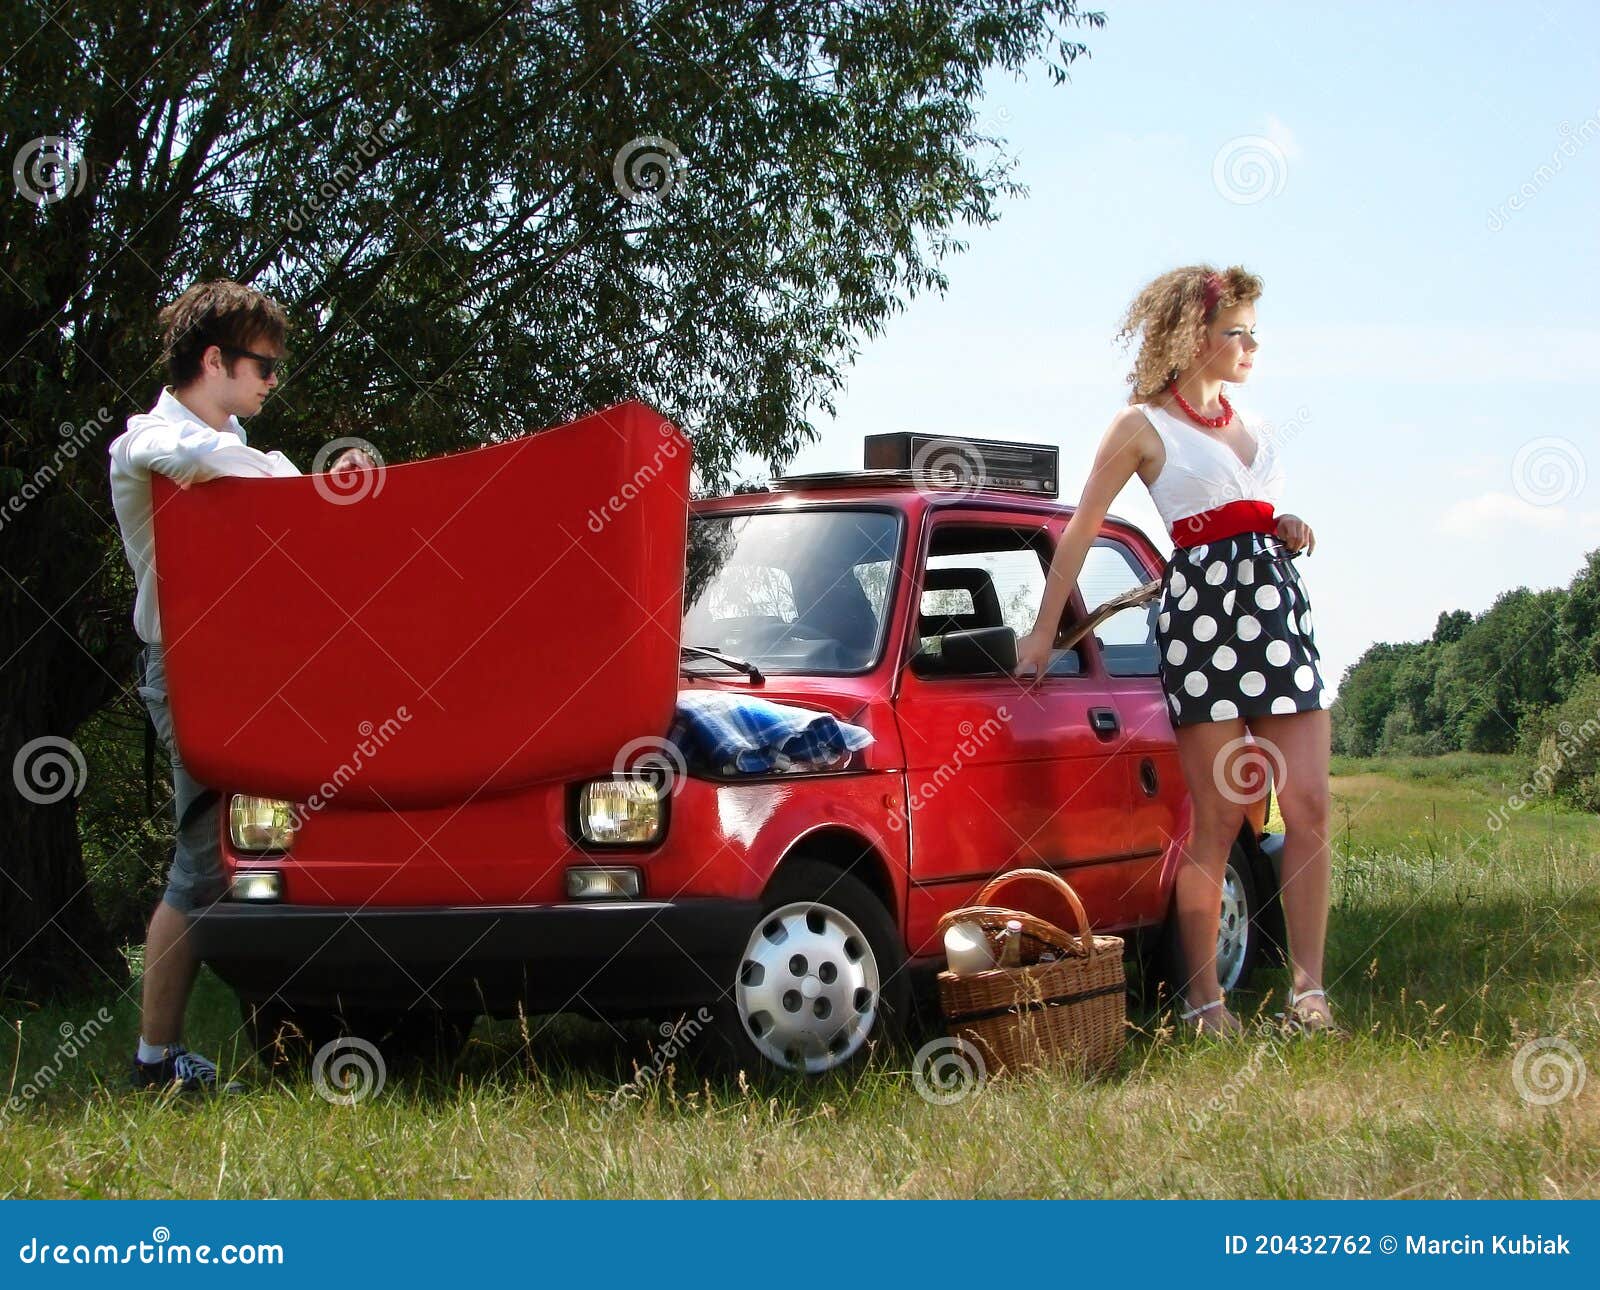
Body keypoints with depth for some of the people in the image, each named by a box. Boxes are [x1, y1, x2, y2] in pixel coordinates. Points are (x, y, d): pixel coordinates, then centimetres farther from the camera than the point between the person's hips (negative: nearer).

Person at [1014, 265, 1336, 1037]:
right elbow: (1079, 533, 2)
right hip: (1202, 614, -6)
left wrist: (1291, 534, 8)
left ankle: (1308, 990, 2)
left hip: (1278, 609, 6)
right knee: (1217, 821, -5)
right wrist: (1043, 632, 0)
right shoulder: (1143, 425, 1)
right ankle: (1203, 1000, 3)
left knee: (1309, 807, -3)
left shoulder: (1244, 420, 20)